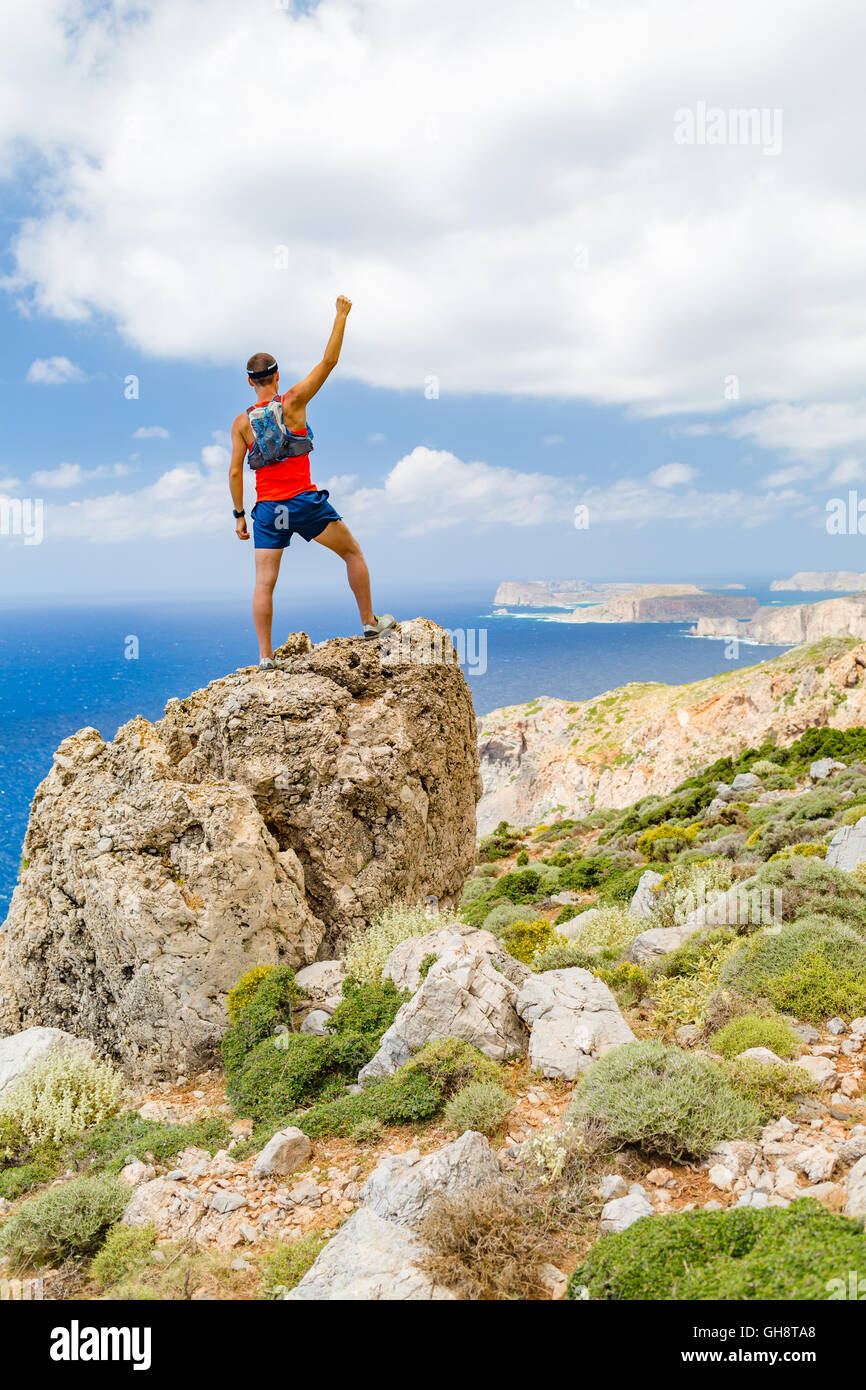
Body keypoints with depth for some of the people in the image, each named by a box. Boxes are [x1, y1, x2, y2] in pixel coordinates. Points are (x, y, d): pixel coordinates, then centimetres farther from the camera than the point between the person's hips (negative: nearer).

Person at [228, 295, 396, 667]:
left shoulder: (241, 422, 4)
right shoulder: (292, 402, -3)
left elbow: (235, 473, 1)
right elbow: (329, 362, -1)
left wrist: (239, 515, 10)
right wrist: (342, 315, 5)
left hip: (268, 510, 2)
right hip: (304, 501, -2)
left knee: (264, 583, 3)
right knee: (353, 553, 16)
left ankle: (265, 655, -2)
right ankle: (370, 622, 19)